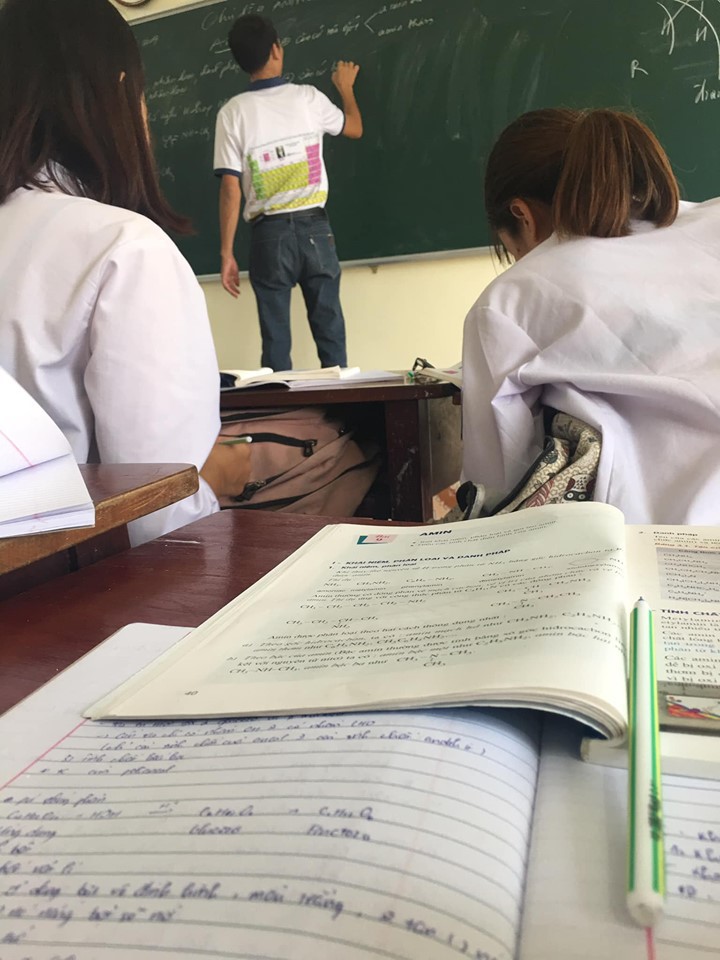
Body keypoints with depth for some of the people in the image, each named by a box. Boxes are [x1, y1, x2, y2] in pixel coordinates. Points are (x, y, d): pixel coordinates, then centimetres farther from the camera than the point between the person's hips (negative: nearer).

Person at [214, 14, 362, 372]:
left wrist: (226, 253, -2)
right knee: (330, 330, 6)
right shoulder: (308, 97, 4)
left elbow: (231, 187, -6)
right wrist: (346, 88, 42)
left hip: (269, 233, -1)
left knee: (276, 338, 3)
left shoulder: (232, 112, -2)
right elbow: (355, 129, 23)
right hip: (314, 227, 1)